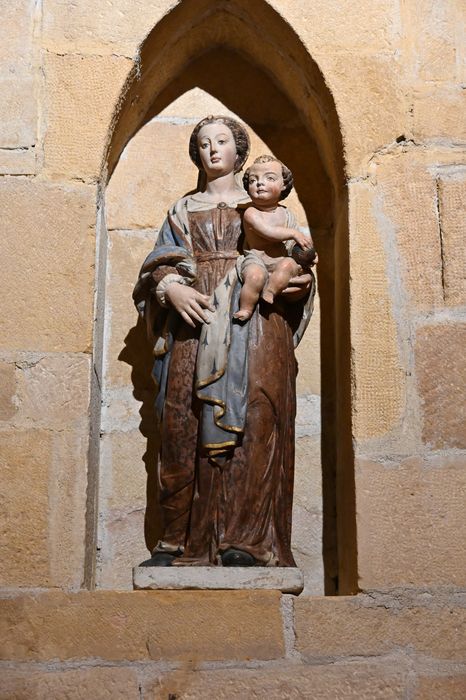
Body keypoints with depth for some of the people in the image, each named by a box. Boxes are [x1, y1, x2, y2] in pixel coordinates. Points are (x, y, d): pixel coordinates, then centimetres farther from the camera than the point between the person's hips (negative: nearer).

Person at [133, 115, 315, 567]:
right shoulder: (184, 210, 23)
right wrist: (171, 287, -10)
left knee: (253, 419, -13)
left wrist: (298, 283, -7)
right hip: (196, 319, 1)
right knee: (186, 425, -8)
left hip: (254, 319, -1)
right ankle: (183, 541, -5)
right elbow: (161, 264, 12)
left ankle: (244, 540, -13)